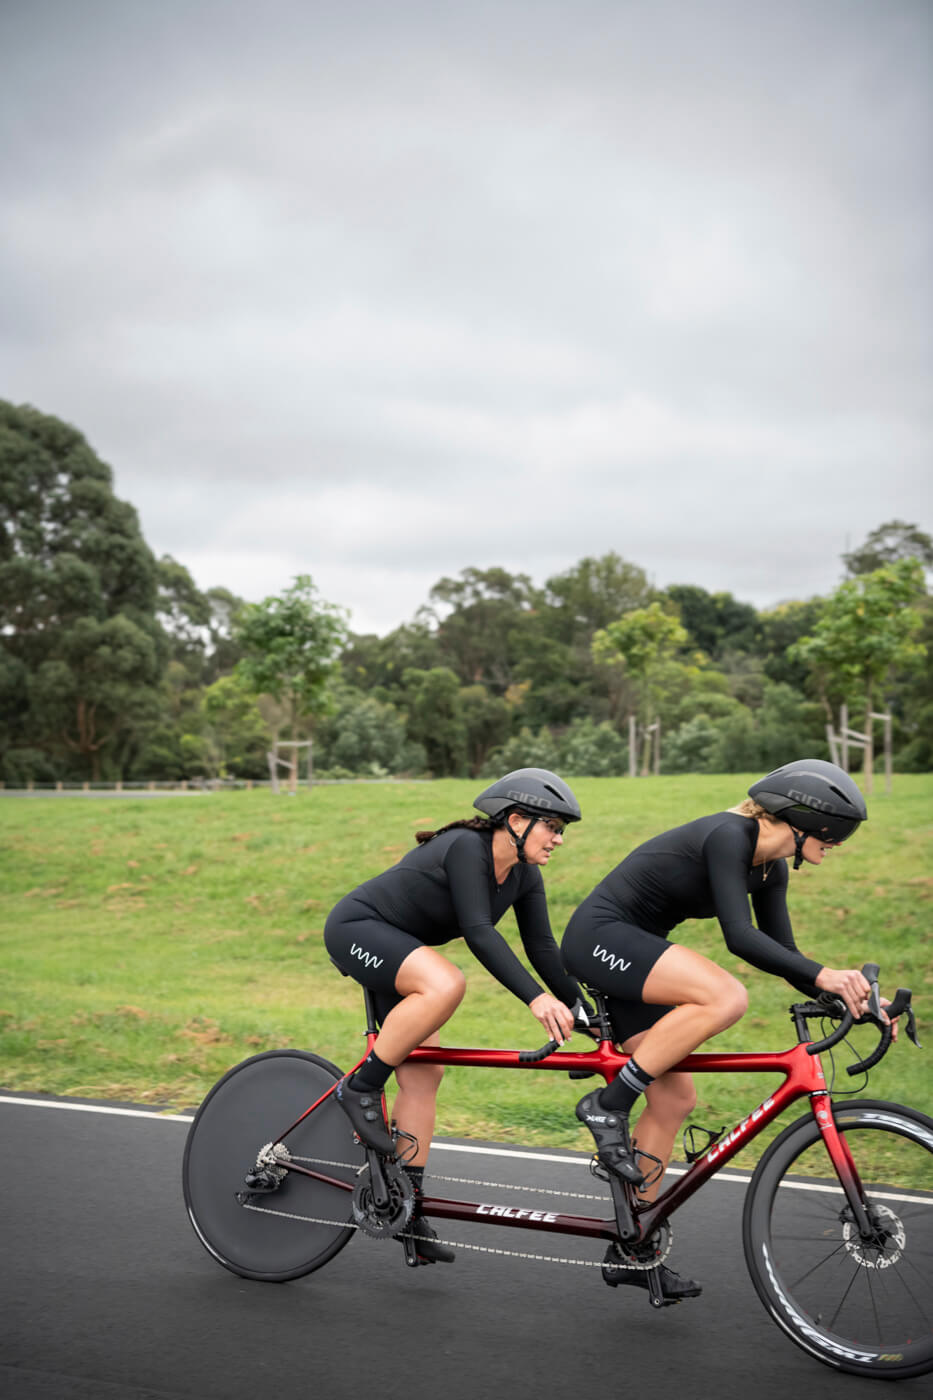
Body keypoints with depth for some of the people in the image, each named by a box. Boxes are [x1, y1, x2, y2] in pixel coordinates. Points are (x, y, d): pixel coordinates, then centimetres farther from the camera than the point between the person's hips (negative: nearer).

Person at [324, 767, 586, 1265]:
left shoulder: (524, 876, -2)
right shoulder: (466, 848, -27)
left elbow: (542, 948, 1)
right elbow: (479, 932, -36)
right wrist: (536, 998, -43)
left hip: (399, 948, 9)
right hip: (356, 929, -9)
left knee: (424, 1074, 0)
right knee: (445, 983, -35)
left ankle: (407, 1205, 8)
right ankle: (360, 1088, -18)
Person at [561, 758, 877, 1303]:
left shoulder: (771, 865, 7)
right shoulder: (727, 835, -20)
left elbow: (780, 952, 8)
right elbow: (740, 936, -30)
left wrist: (846, 991, -5)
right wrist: (822, 975, -36)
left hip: (630, 953, 10)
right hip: (599, 937, -10)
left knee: (675, 1099, 5)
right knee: (727, 996, -29)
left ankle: (630, 1250, 14)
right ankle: (609, 1104, -17)